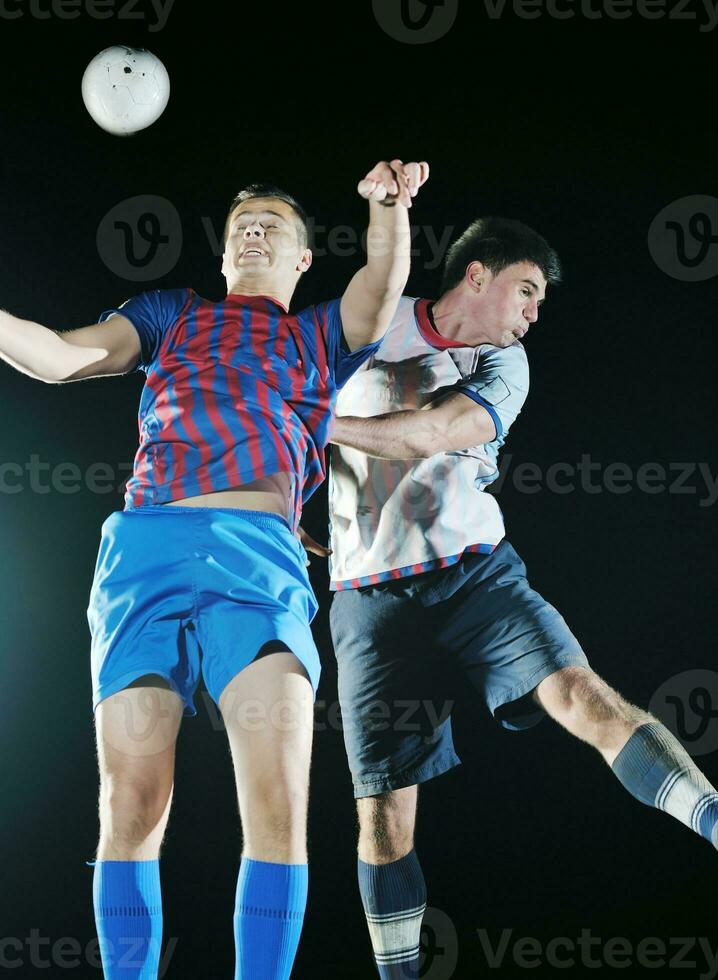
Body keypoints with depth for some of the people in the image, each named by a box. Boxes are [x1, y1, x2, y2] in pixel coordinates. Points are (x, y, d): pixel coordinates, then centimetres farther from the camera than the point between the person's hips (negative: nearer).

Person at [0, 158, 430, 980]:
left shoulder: (320, 337, 26)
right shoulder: (171, 314, 28)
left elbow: (382, 289, 5)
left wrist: (388, 203, -14)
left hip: (260, 555, 0)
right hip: (144, 546, 1)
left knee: (279, 798, -15)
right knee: (132, 805, -6)